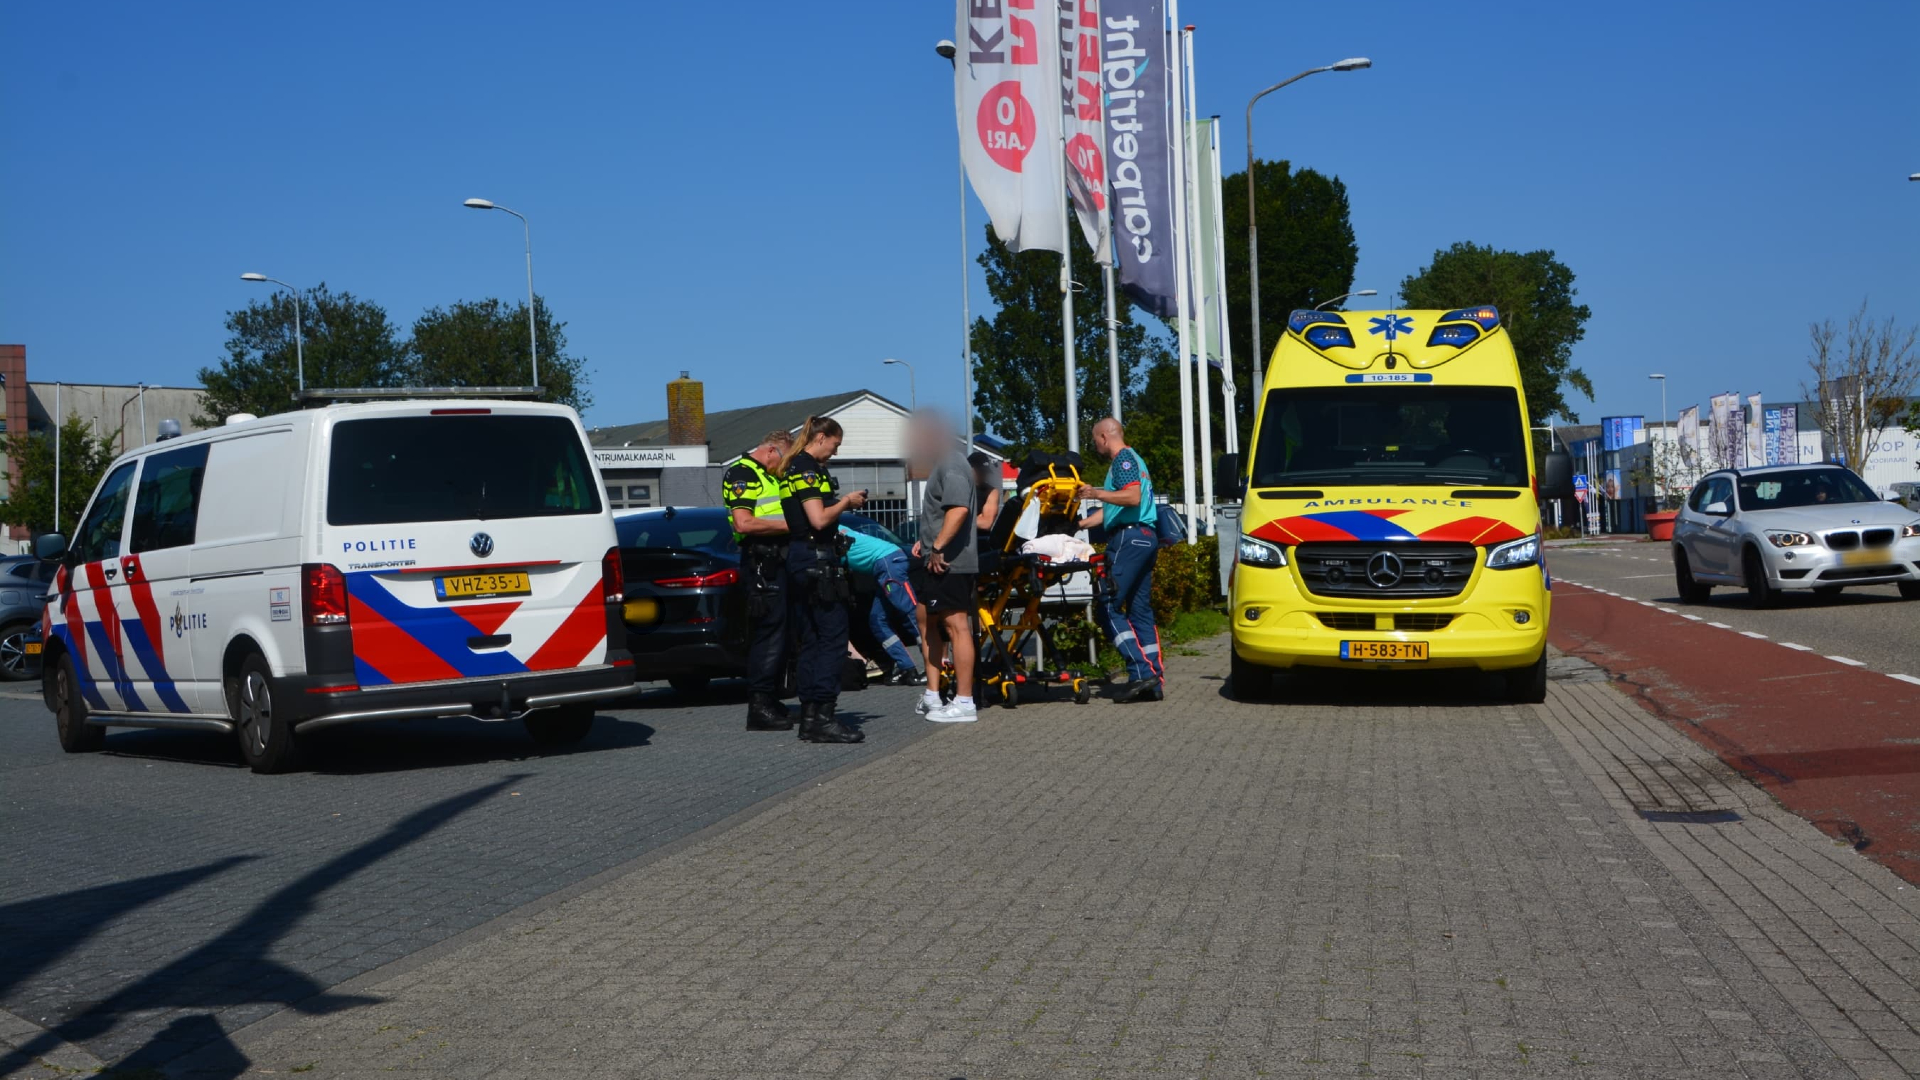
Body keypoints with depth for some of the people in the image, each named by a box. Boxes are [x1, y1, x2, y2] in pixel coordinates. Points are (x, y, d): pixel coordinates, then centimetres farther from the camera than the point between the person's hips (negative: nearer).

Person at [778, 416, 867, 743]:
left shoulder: (795, 467, 18)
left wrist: (841, 503, 12)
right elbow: (819, 519, -19)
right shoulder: (807, 469, -12)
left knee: (811, 640, 11)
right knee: (834, 637, -9)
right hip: (816, 557, -10)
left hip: (799, 557, 11)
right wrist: (846, 501, -6)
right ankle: (823, 717, -13)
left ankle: (809, 716, 12)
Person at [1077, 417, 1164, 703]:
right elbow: (1111, 509, 32)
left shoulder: (1122, 459, -5)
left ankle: (1141, 671, -17)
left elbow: (1133, 497, -20)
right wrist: (1079, 524, 33)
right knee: (1140, 609, 8)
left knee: (1109, 606, -9)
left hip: (1129, 537, -10)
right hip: (1146, 538, 10)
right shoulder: (1132, 459, 27)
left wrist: (1097, 493, -16)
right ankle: (1154, 682, 5)